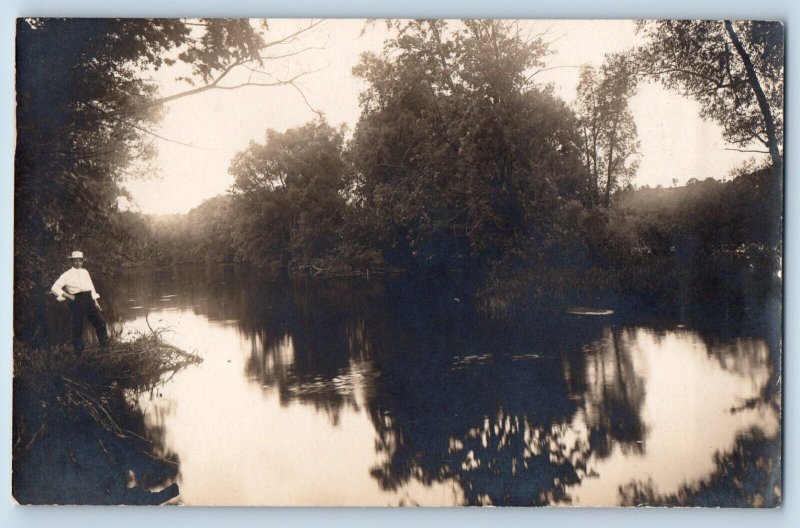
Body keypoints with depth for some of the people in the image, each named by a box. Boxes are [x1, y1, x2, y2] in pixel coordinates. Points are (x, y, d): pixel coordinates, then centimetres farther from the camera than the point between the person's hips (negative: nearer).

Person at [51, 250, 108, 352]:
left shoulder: (85, 272, 15)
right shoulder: (67, 274, 0)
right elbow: (55, 288, -2)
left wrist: (95, 301, 12)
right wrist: (68, 296, -8)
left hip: (88, 299, 4)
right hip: (76, 301, -4)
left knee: (99, 322, 1)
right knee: (78, 326, -1)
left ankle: (105, 345, 12)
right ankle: (78, 350, 11)